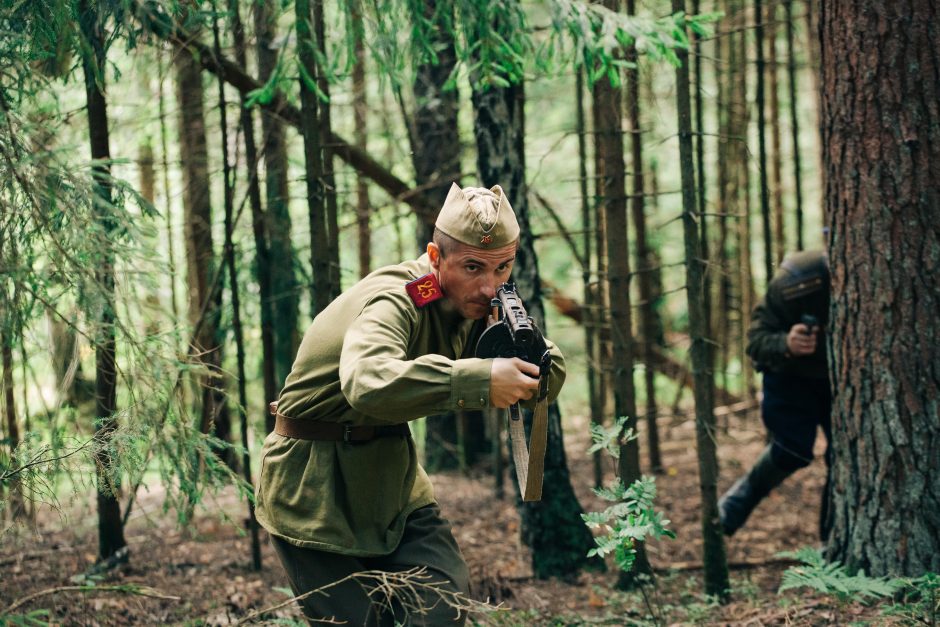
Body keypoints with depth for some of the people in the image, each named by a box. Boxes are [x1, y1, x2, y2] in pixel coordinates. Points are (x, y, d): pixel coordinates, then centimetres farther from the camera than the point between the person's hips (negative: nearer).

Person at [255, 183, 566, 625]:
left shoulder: (477, 306, -2)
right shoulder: (392, 302, -27)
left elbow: (552, 374, -3)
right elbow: (366, 383, -47)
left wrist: (525, 357, -27)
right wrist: (478, 379, -51)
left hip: (392, 483, 7)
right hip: (316, 491, -7)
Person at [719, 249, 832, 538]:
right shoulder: (796, 279, -31)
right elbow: (756, 340, -25)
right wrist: (786, 344, -47)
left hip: (840, 379, 3)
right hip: (790, 376, -3)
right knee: (792, 450, -18)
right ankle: (738, 500, 7)